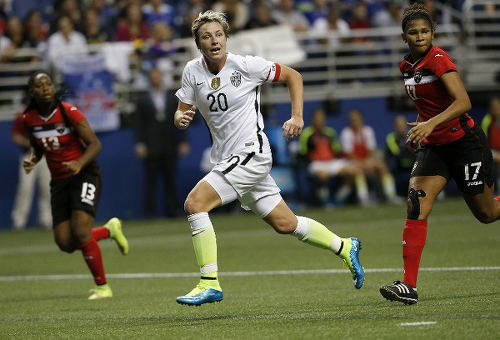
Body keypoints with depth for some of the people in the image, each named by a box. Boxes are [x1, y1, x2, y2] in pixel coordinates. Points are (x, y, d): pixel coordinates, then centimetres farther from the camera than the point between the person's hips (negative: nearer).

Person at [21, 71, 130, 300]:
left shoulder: (69, 112, -16)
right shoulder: (29, 120, -2)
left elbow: (95, 144, -15)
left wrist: (79, 163, -32)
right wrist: (32, 160, -5)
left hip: (84, 175, -5)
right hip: (59, 181, 5)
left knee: (80, 233, -20)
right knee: (65, 242, -3)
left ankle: (102, 287, -3)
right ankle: (109, 230, 26)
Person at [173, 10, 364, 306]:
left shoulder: (245, 65, -12)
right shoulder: (193, 71, 2)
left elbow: (293, 75, 0)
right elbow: (181, 113, 8)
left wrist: (297, 116, -9)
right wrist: (181, 118, -16)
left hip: (251, 154, -6)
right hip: (227, 160, 6)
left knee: (194, 203, -22)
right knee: (285, 224, 13)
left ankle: (210, 284, -18)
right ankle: (345, 248, 34)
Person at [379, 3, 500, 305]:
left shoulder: (438, 59, -18)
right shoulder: (407, 66, 6)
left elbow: (463, 102, -29)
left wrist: (431, 124, -39)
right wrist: (418, 129, 13)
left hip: (464, 142, -6)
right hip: (433, 147, 6)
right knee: (416, 205, -14)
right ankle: (409, 285, -19)